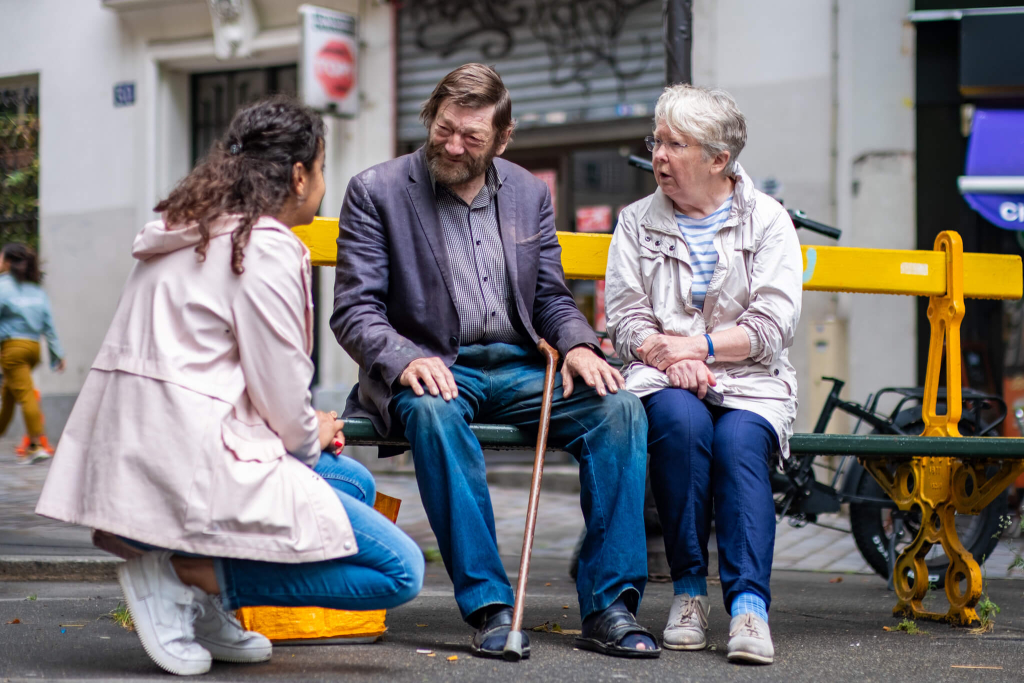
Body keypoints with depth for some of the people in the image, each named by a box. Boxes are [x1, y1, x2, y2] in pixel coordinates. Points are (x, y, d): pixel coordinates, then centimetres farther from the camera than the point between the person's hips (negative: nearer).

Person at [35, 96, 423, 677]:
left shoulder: (189, 234, 18)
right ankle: (184, 576, -10)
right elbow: (280, 391, -11)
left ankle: (206, 611, 10)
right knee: (400, 571, -7)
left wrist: (306, 429, 16)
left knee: (354, 480, 25)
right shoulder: (267, 248, -11)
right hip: (193, 470, -10)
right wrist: (311, 438, 11)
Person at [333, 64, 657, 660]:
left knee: (620, 408, -21)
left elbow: (552, 297, 17)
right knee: (434, 411, -39)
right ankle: (488, 605, -35)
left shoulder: (530, 193, 14)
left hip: (518, 366, 4)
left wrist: (578, 344, -6)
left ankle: (610, 607, -20)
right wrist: (406, 360, -24)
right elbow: (354, 309, -5)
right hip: (430, 369, -4)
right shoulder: (377, 191, 1)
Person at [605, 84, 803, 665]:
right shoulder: (638, 221, 14)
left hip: (750, 379, 0)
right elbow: (626, 322, 4)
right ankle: (690, 591, -24)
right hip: (665, 377, 1)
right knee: (683, 423, -33)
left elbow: (773, 326, -3)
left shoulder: (768, 220, 7)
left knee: (741, 440, -33)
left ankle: (749, 602, -36)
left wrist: (698, 346, -14)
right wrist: (669, 356, -16)